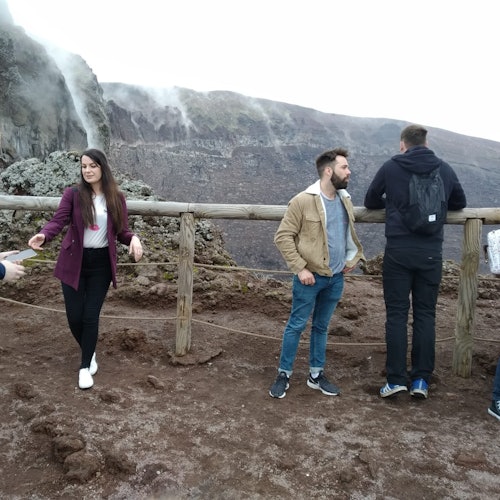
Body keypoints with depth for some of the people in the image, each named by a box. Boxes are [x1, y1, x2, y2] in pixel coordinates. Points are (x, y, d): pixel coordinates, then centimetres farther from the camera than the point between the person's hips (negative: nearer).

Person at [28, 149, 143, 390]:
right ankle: (90, 352, 35)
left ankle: (85, 366, 19)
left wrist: (134, 239, -22)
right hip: (73, 262, 0)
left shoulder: (116, 198, 0)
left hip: (102, 263, 0)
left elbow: (122, 231, 1)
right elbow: (58, 221, -16)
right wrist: (43, 235, -37)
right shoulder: (72, 194, -5)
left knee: (91, 316, 1)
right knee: (74, 316, 5)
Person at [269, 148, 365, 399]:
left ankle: (316, 375, 29)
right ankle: (283, 375, 20)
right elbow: (283, 237, -14)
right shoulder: (303, 201, -14)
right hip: (310, 277, -6)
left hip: (336, 278, 6)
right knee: (296, 326, 5)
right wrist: (300, 268, -17)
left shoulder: (345, 200, 7)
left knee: (321, 327, 16)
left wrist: (353, 256, 8)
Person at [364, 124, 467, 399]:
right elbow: (460, 203, 21)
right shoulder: (445, 169, 7)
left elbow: (370, 201, 10)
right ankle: (421, 379, 13)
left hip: (398, 251, -2)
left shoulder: (391, 167, -1)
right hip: (431, 252, 2)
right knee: (425, 314, 9)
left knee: (396, 314, 5)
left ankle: (396, 378, 7)